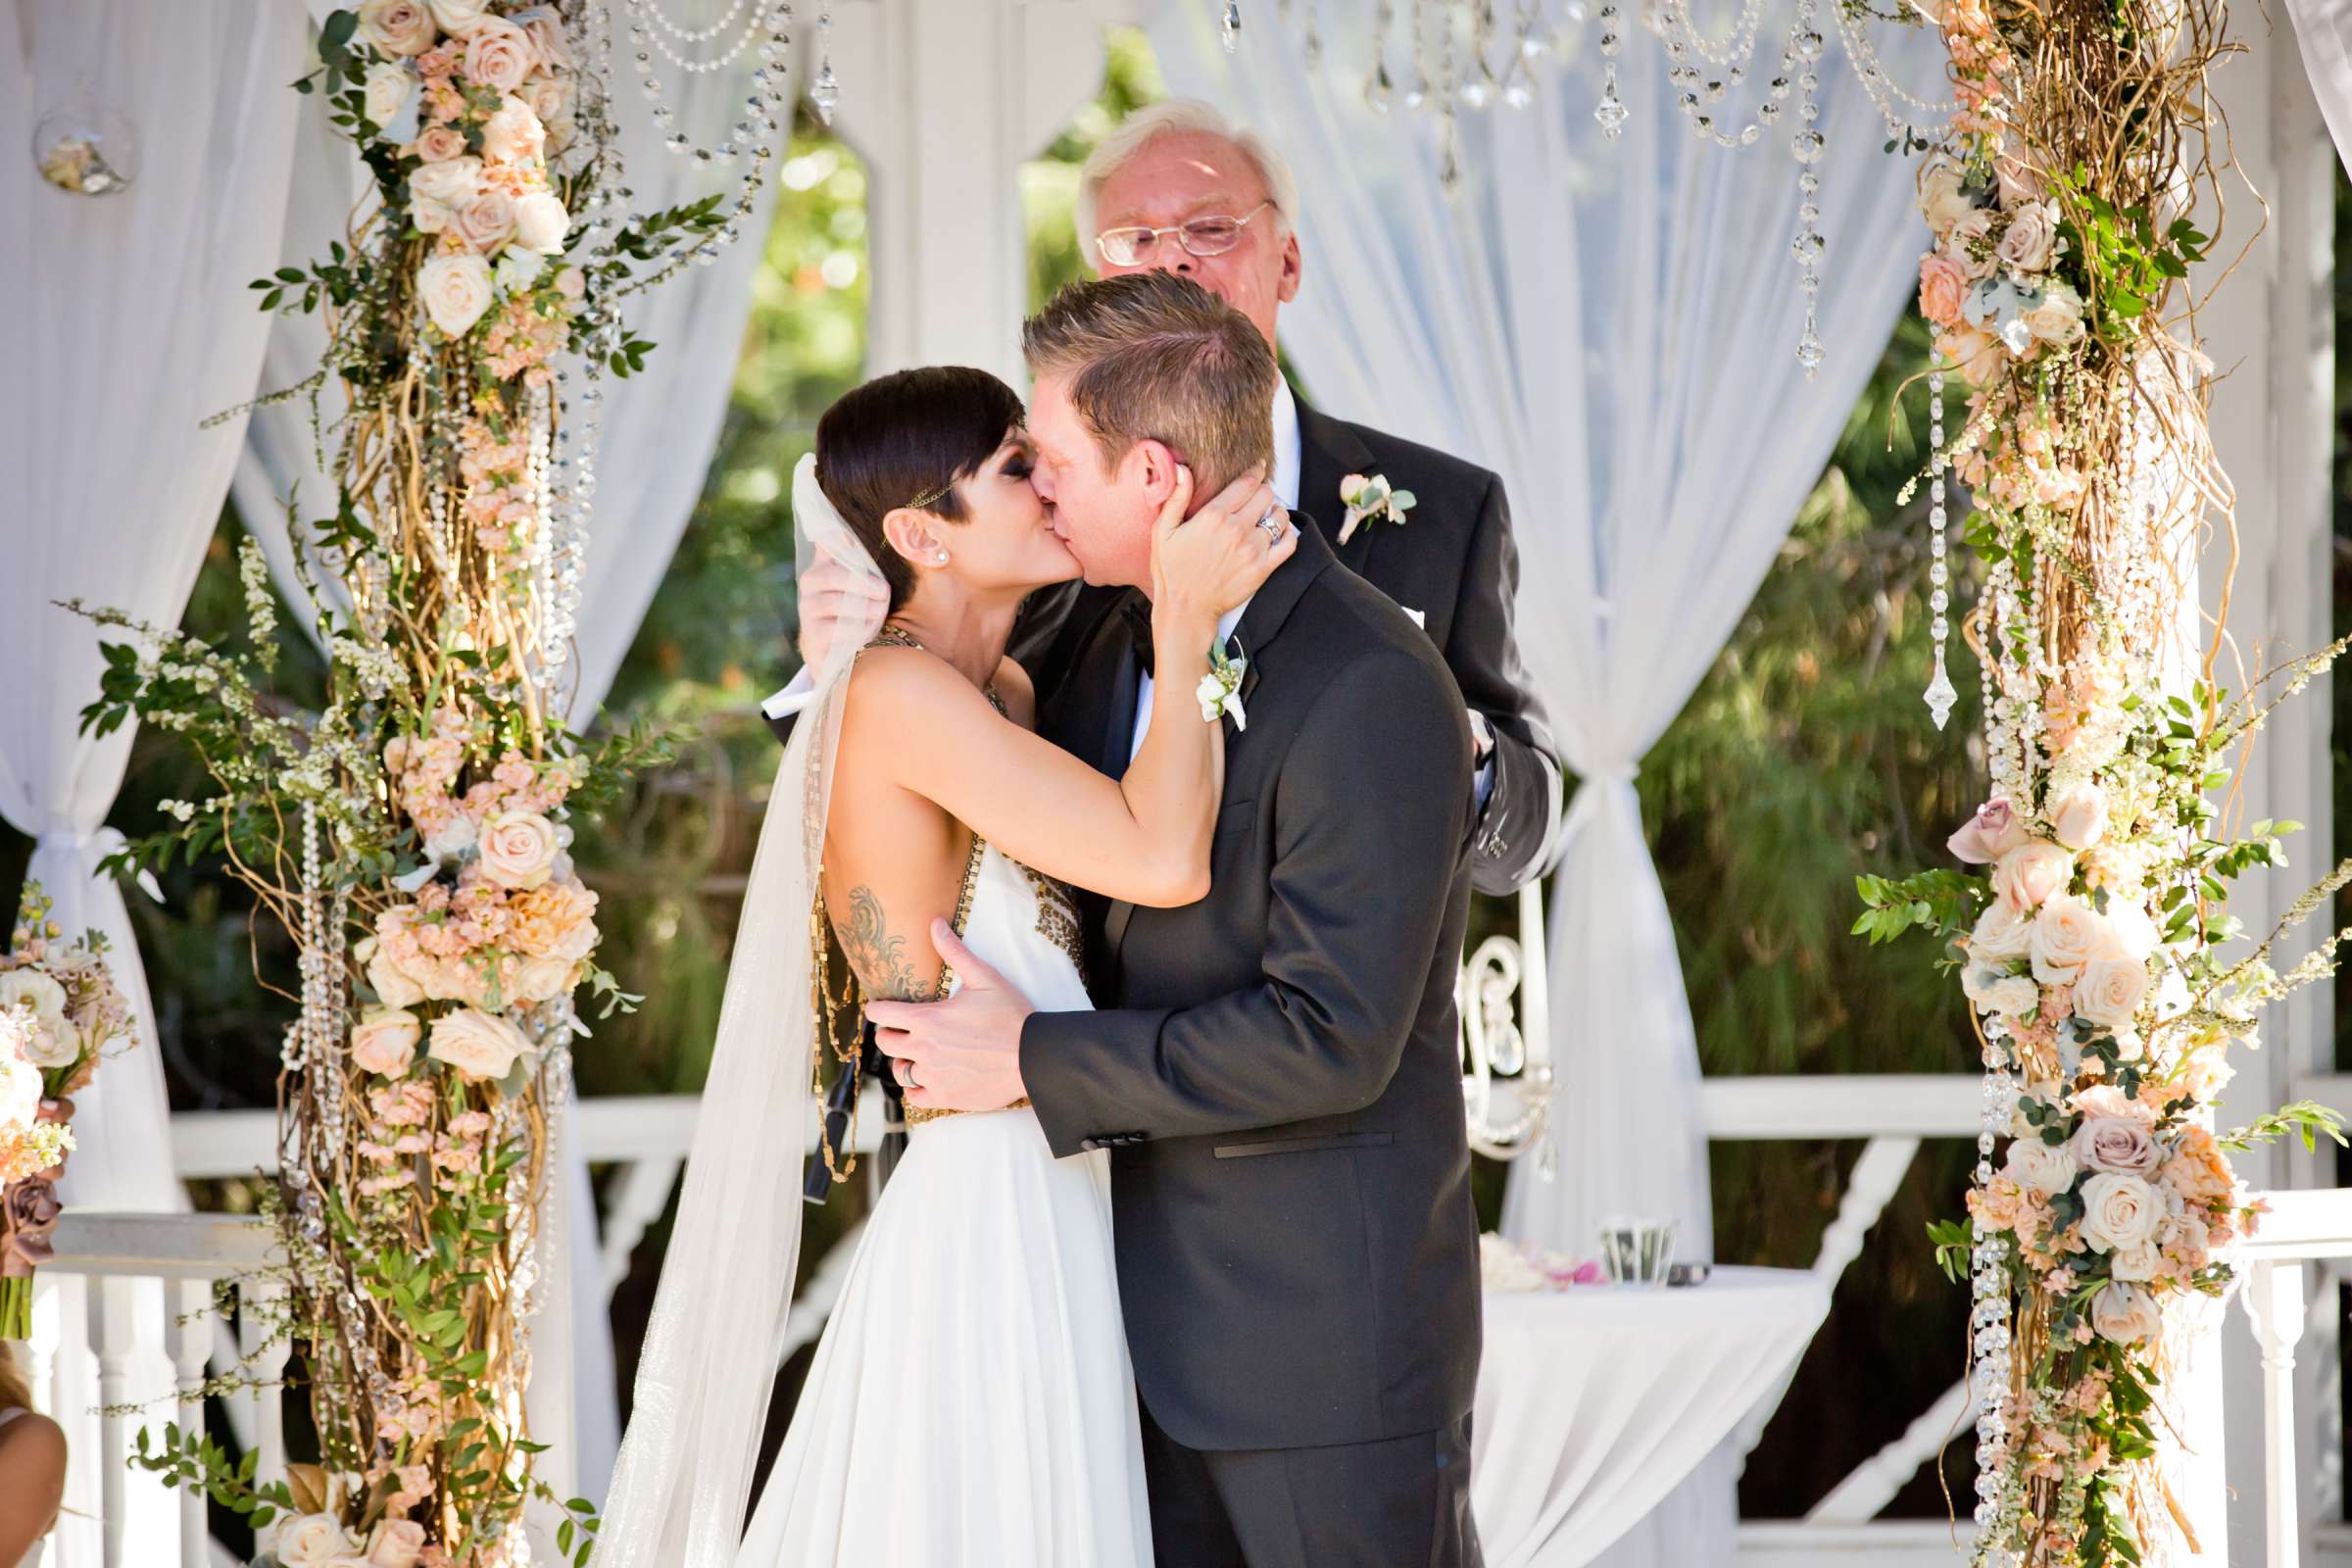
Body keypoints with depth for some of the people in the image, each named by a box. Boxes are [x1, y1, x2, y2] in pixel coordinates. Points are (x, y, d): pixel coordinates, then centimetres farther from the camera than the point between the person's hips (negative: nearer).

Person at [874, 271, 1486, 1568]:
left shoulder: (1370, 689, -21)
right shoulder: (1117, 643, 8)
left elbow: (1332, 1037, -24)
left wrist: (1032, 1063, -19)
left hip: (1328, 1326, -8)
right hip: (1164, 1313, 8)